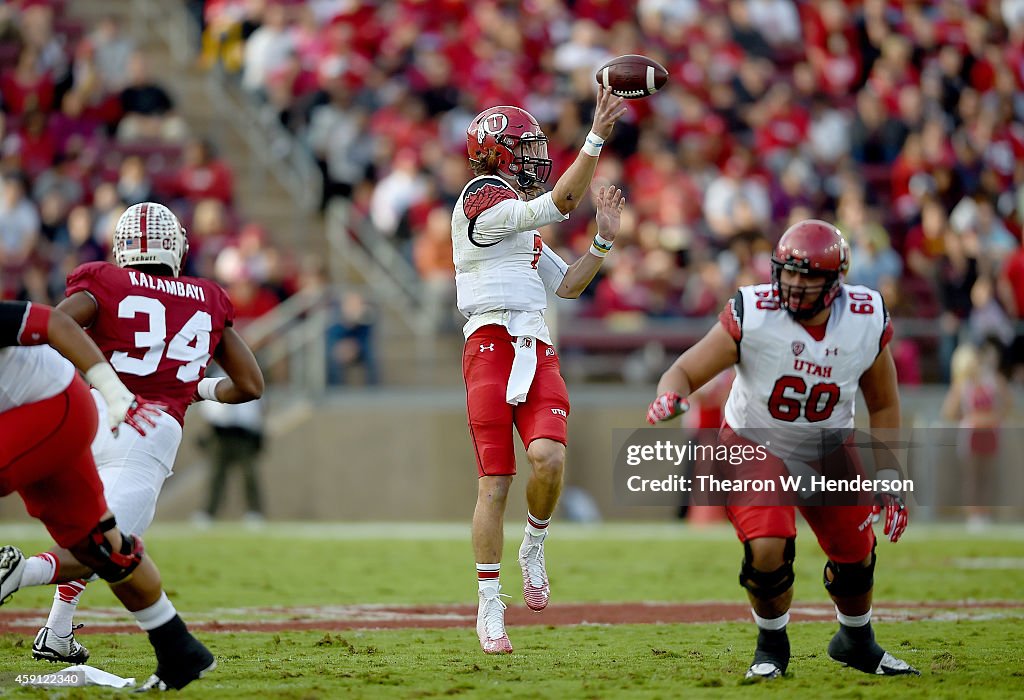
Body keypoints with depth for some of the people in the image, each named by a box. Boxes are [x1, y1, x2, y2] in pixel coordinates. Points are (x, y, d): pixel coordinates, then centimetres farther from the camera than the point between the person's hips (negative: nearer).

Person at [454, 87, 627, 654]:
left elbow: (567, 285, 27)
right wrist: (597, 137, -14)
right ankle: (490, 611, 1)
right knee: (495, 481, -5)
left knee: (548, 459, -18)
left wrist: (603, 240, 16)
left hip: (537, 352, 7)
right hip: (492, 346, -7)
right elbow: (559, 202, -13)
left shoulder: (520, 221, 24)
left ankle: (534, 547, 9)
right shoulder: (483, 200, -3)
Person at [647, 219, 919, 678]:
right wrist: (670, 400, -46)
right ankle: (771, 647, 5)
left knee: (855, 556, 9)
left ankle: (856, 642, 42)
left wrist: (889, 480, -3)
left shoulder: (867, 322, -16)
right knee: (767, 550, -24)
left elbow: (883, 405, 0)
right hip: (755, 448, -3)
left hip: (828, 451, 4)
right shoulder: (752, 316, -26)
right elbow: (684, 372, -22)